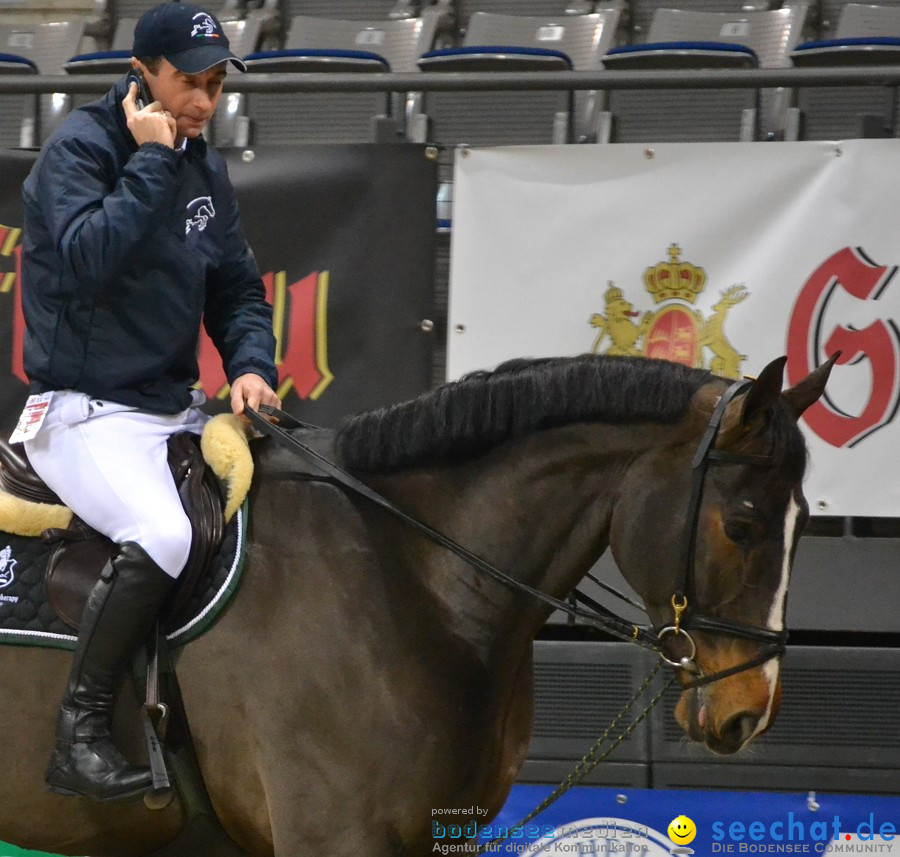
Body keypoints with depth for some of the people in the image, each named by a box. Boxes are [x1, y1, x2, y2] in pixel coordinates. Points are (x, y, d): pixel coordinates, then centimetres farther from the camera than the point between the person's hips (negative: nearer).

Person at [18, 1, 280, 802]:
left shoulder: (205, 168, 11)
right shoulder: (80, 148, -10)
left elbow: (237, 289, 16)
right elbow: (84, 261, -26)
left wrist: (251, 365, -3)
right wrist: (151, 162, -21)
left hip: (176, 407, 8)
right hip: (85, 413, -8)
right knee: (160, 536, -32)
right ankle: (80, 735, -22)